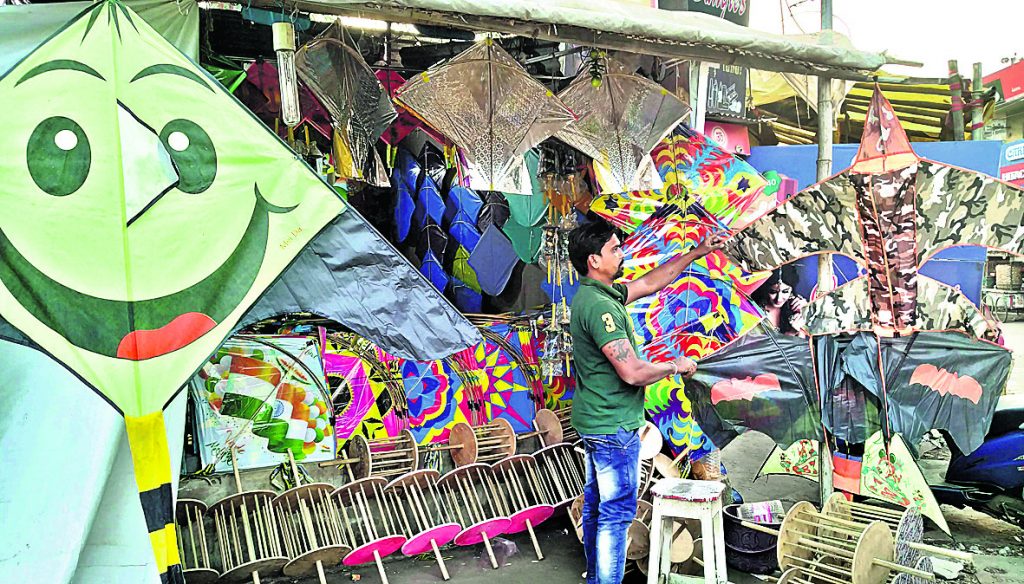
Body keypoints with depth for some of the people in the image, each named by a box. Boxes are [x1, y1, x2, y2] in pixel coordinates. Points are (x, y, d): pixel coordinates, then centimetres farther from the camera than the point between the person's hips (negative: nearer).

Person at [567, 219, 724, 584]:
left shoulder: (597, 294, 6)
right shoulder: (599, 306, -25)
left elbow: (651, 282, 18)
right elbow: (633, 372, -28)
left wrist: (696, 252, 18)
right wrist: (677, 366, -10)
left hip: (595, 422, 11)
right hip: (614, 427, -11)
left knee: (596, 505, 20)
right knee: (617, 513, 0)